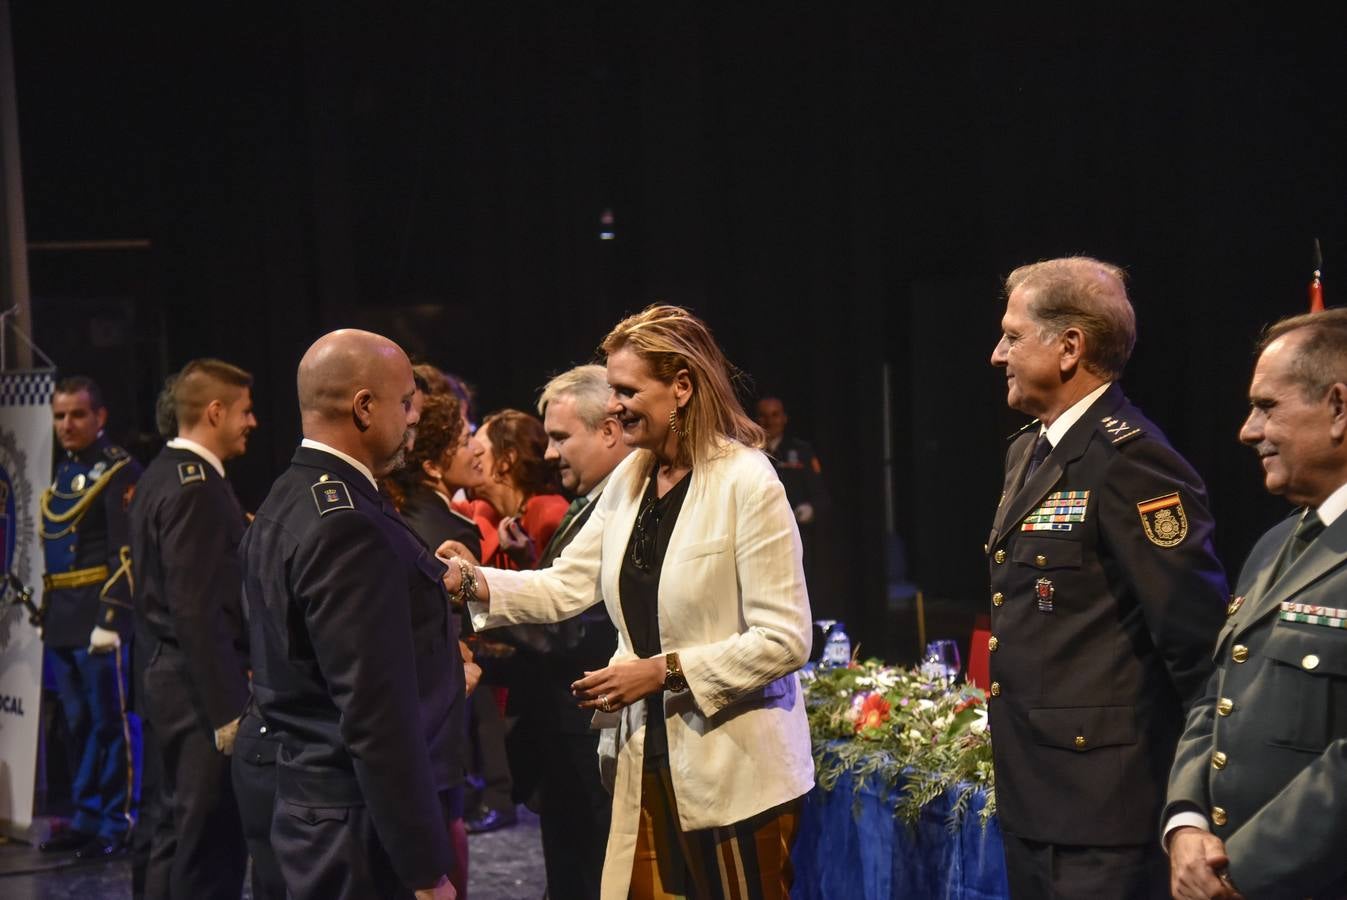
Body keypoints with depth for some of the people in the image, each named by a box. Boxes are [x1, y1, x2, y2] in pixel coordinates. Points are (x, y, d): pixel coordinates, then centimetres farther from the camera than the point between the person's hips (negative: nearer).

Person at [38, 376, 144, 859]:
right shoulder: (61, 474, 18)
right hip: (62, 621, 8)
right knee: (77, 724, 13)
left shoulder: (119, 471, -7)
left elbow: (128, 552, -14)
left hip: (97, 619, -8)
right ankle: (86, 818, 20)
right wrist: (46, 615, 18)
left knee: (111, 721, -4)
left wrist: (111, 618, -21)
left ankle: (119, 823, 2)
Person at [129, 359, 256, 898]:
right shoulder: (197, 487, -17)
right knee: (209, 842, -6)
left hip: (171, 677, 10)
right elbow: (200, 611, -22)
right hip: (205, 688, -10)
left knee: (180, 832, 16)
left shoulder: (161, 475, 13)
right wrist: (229, 709, -21)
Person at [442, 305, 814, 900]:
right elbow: (565, 587, 9)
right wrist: (470, 582, -5)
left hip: (736, 777, -6)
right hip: (650, 762, 7)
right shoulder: (629, 481, 7)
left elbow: (785, 640, -17)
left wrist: (663, 671, -19)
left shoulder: (748, 484, -16)